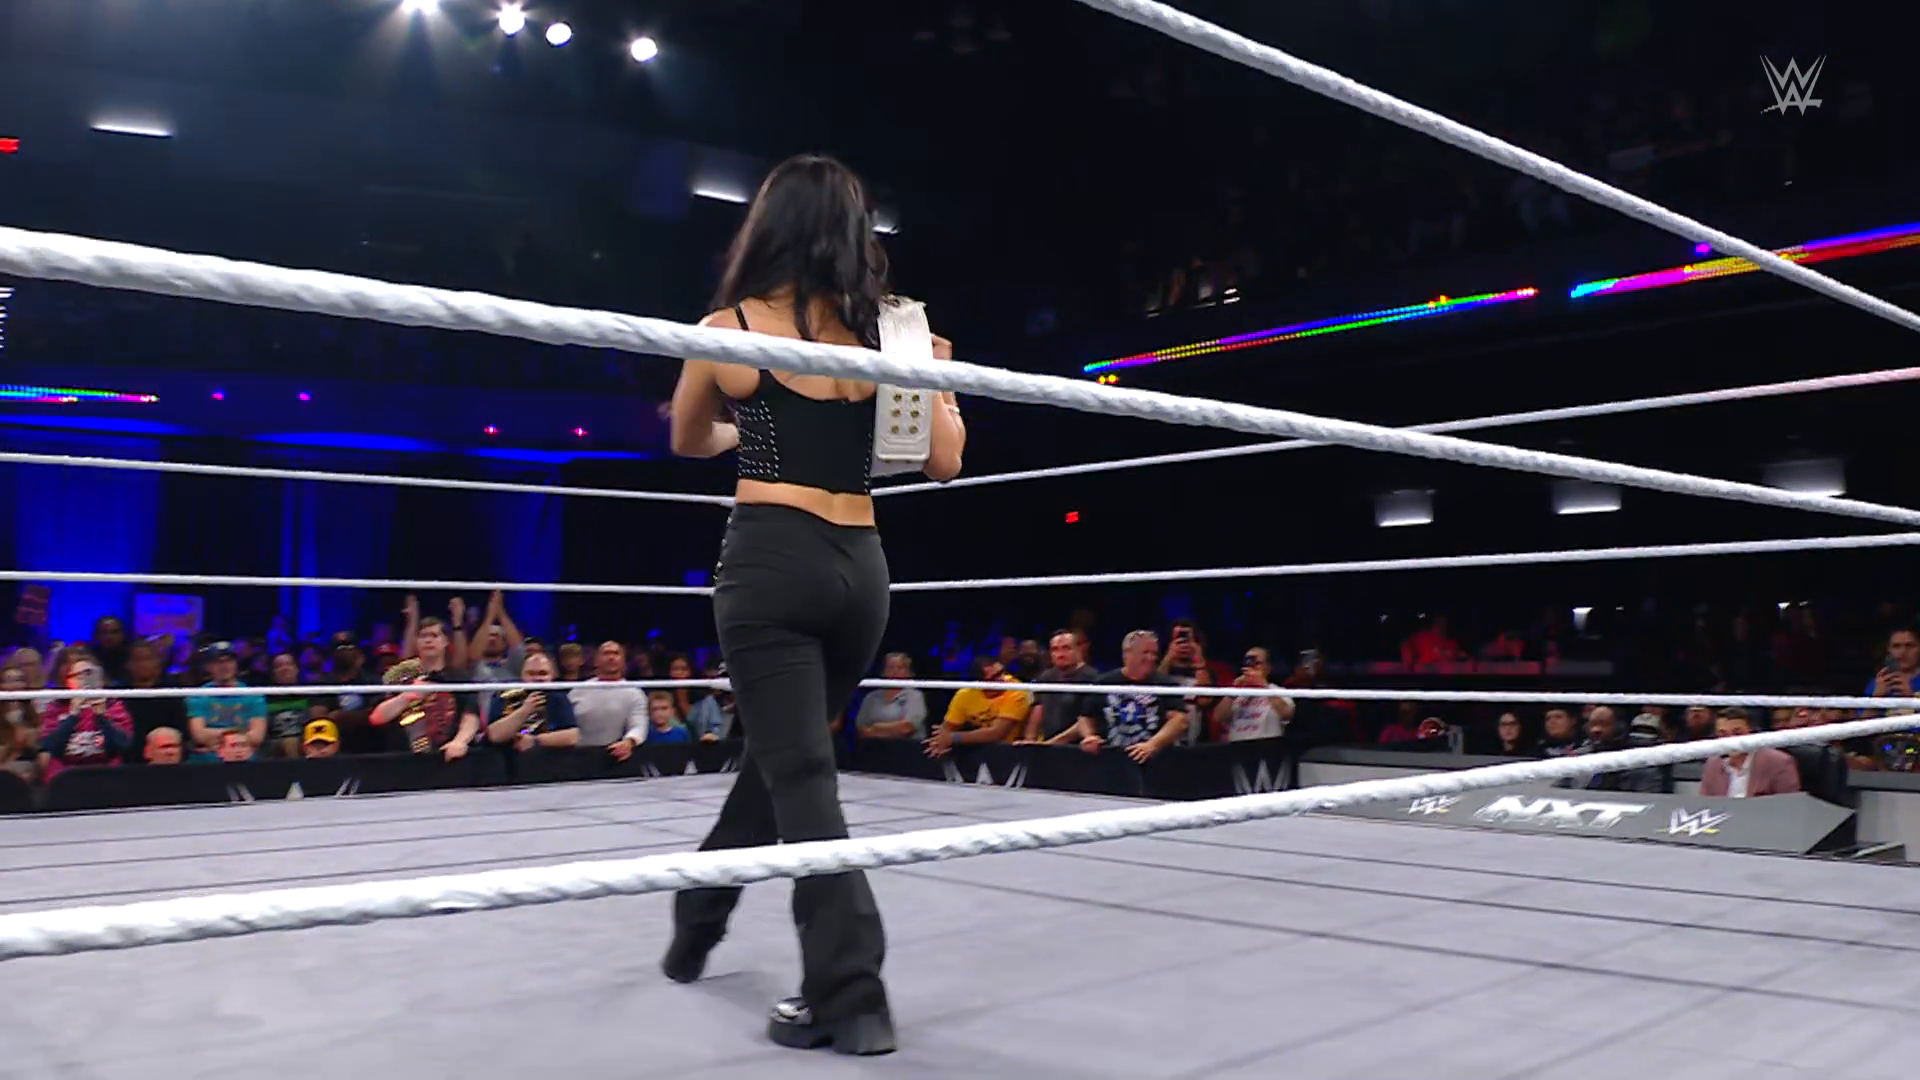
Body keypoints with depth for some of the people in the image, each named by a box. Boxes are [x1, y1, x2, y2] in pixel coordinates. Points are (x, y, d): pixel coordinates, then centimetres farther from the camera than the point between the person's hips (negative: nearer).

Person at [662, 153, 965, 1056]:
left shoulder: (729, 329, 0)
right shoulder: (886, 331, 5)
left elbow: (688, 442, 19)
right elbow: (944, 463, 7)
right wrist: (939, 379, 22)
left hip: (770, 561, -4)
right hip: (859, 568, 4)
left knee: (801, 778, -2)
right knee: (776, 755, 20)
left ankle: (850, 997, -6)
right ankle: (697, 921, 40)